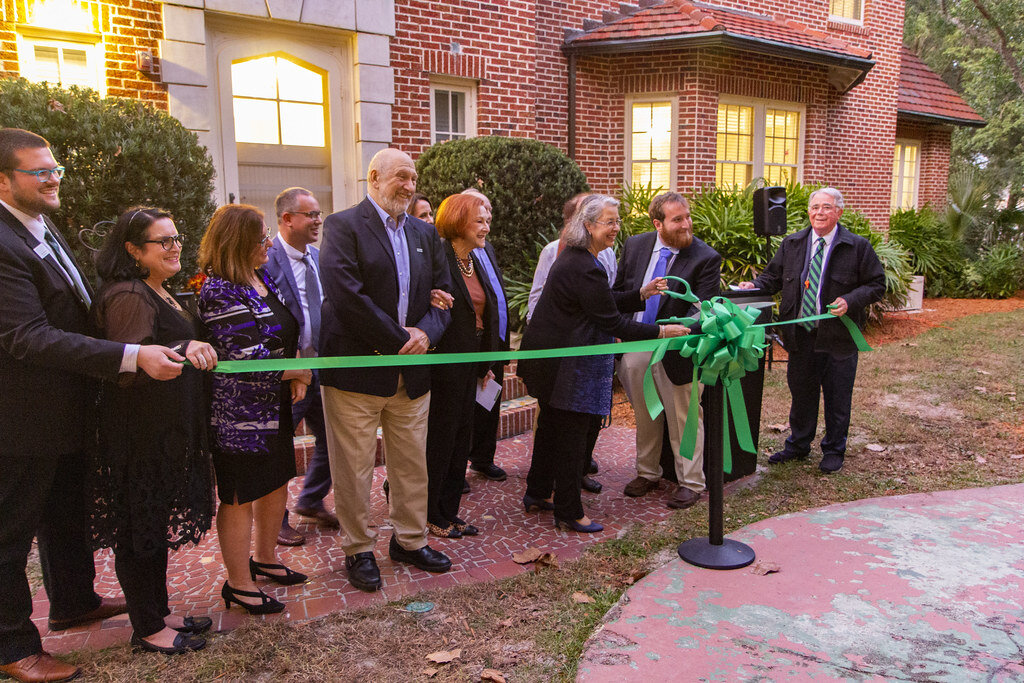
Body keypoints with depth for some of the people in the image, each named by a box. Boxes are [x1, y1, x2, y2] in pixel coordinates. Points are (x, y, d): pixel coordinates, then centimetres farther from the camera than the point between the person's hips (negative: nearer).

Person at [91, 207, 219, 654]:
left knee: (157, 523, 18)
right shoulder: (129, 296, -18)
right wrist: (182, 349, -36)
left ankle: (160, 612, 31)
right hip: (140, 433, -10)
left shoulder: (161, 293, 13)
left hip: (168, 429, 10)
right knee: (140, 528, 3)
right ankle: (147, 629, 17)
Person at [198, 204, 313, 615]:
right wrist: (296, 373, -11)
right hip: (241, 415, -9)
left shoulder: (261, 279, 9)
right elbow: (248, 358, -25)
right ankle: (239, 584, 23)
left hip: (274, 408, 9)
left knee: (276, 483, 20)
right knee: (240, 498, 6)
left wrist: (296, 378, 0)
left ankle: (265, 559, 41)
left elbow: (286, 334, 16)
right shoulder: (220, 292, -20)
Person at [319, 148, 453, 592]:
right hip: (356, 369, -6)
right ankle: (358, 551, 23)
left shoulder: (424, 233, 14)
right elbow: (345, 294, -19)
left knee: (413, 463, 15)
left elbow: (443, 292, 12)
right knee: (354, 468, 5)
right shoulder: (343, 226, -7)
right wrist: (397, 340, -17)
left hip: (412, 371, 6)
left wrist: (426, 332, -9)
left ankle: (410, 541, 32)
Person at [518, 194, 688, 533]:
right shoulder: (586, 269, -23)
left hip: (548, 354, 11)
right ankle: (569, 513, 13)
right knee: (571, 433, 0)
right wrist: (661, 331, -16)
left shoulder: (573, 257, 11)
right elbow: (612, 322, -21)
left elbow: (605, 301, 15)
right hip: (566, 364, -11)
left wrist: (642, 294, 4)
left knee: (551, 425, 21)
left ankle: (537, 493, 36)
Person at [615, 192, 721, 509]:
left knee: (684, 418, 10)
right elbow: (619, 291, 9)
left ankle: (690, 483, 26)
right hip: (634, 348, 4)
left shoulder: (706, 258, -12)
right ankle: (647, 473, 38)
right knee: (644, 416, 20)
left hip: (674, 352, -4)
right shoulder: (635, 246, 1)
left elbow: (702, 309, -17)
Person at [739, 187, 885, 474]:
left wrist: (850, 301, -18)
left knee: (837, 397, 8)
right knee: (801, 393, 16)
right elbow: (773, 277, 13)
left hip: (838, 337, -3)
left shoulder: (858, 247, -3)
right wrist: (754, 285, -8)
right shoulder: (792, 244, 7)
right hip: (800, 335, 3)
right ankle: (798, 444, 33)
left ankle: (834, 450, 26)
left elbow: (877, 285, -2)